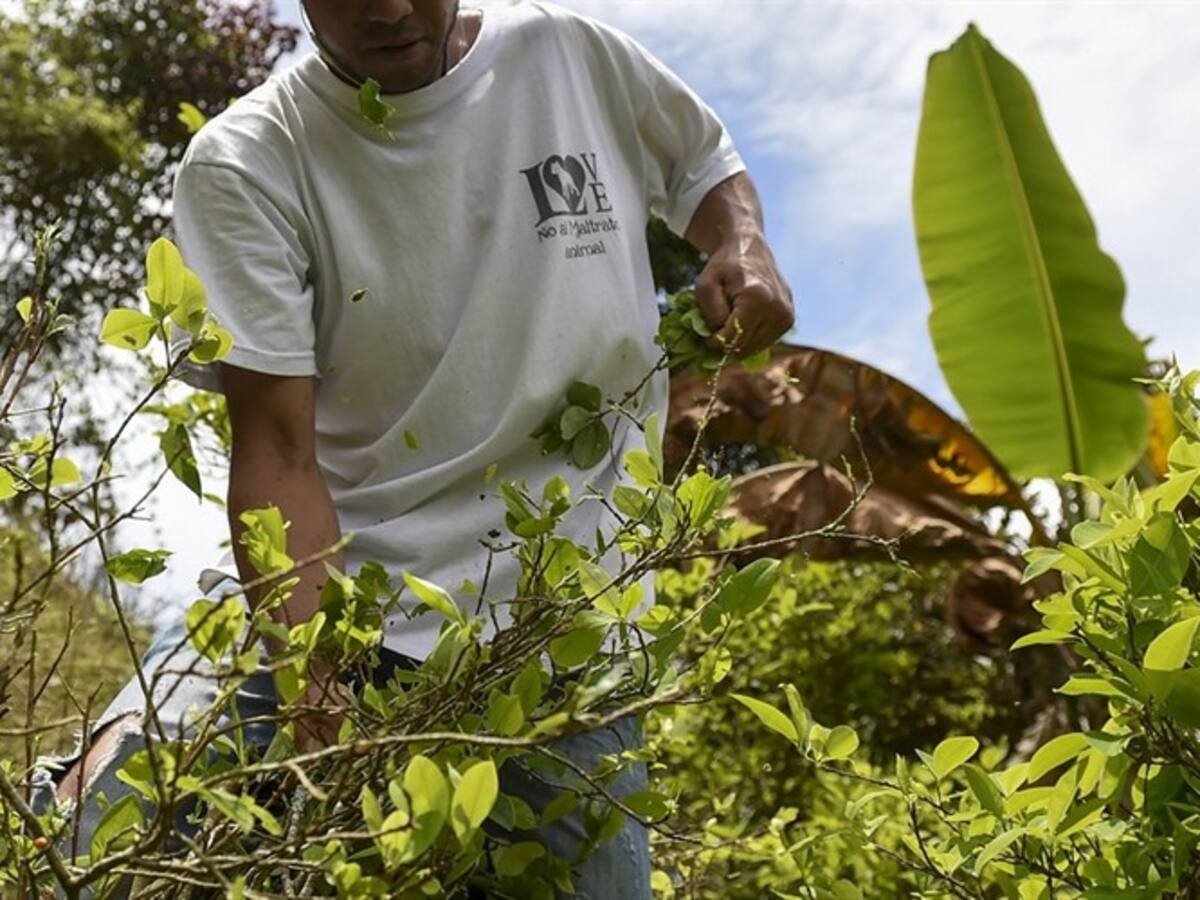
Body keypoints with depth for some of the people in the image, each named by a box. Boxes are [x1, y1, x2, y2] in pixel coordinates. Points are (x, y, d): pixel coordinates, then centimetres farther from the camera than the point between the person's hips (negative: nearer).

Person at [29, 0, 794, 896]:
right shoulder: (244, 167, -7)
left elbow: (706, 163, 22)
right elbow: (279, 454, -13)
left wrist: (744, 247, -2)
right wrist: (319, 693, -25)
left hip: (564, 626, 3)